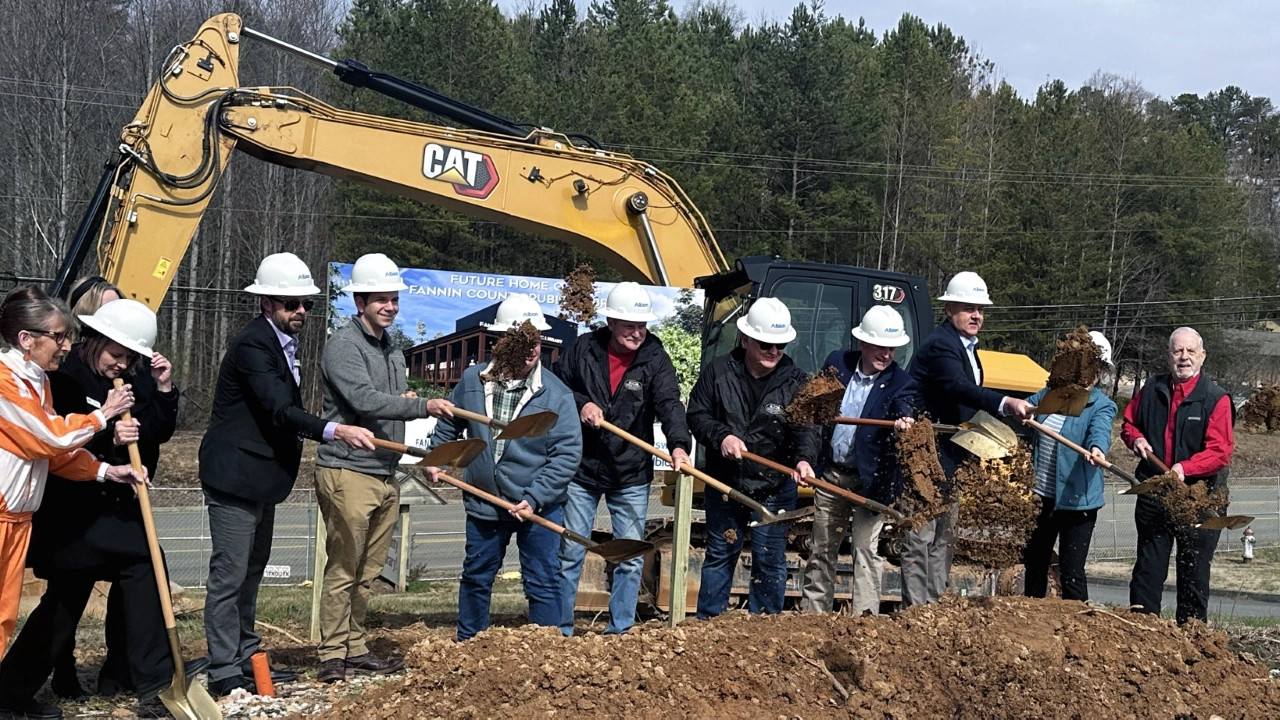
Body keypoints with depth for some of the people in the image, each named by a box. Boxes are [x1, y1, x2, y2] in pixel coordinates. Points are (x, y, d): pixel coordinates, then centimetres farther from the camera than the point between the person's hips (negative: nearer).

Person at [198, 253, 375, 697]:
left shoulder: (284, 343, 12)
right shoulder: (252, 345, -19)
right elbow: (279, 409, -29)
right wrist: (336, 431, -39)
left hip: (264, 477, 11)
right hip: (235, 476, -10)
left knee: (251, 572, 17)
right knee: (229, 575, -6)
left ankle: (246, 659, 27)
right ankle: (224, 674, -2)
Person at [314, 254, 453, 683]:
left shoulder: (391, 349, 18)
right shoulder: (344, 344, -9)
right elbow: (364, 400, -22)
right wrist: (423, 406, -25)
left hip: (385, 475, 8)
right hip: (348, 473, -8)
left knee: (367, 572, 12)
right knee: (343, 570, -4)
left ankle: (354, 650, 19)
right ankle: (333, 657, 2)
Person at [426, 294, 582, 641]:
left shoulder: (557, 394, -12)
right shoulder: (472, 381, -2)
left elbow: (568, 453, -15)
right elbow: (449, 424, 17)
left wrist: (534, 499, -20)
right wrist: (436, 457, 8)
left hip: (538, 508, -3)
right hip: (483, 504, 3)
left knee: (543, 585, 1)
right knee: (476, 578, 18)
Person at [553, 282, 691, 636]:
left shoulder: (655, 358, -6)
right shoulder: (584, 349, -4)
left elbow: (669, 403, -20)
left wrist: (678, 444, -38)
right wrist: (580, 404, -14)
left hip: (631, 475, 0)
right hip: (581, 469, 0)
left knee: (631, 558, 6)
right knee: (570, 553, 6)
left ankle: (620, 632, 19)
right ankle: (561, 630, 17)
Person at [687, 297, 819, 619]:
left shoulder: (796, 381, -6)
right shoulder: (718, 371, -4)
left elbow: (807, 427, -15)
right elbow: (696, 414, -2)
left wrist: (804, 459, -35)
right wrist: (721, 436, -21)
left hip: (775, 487, -1)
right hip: (724, 482, 1)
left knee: (770, 561, 6)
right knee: (719, 555, 13)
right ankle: (707, 623, 24)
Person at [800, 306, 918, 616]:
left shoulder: (901, 383, -9)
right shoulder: (837, 362, 1)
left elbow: (904, 408, -28)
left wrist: (903, 421, -51)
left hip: (870, 479, -4)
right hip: (832, 473, 4)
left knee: (866, 549, -6)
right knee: (820, 549, 13)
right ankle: (812, 613, 24)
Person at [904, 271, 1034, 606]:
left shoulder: (967, 346, 14)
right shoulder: (939, 344, -19)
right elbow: (959, 387, -35)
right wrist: (1005, 403, -48)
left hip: (952, 456, 11)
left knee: (944, 537, 15)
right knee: (920, 537, -7)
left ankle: (936, 603, 22)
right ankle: (915, 609, -6)